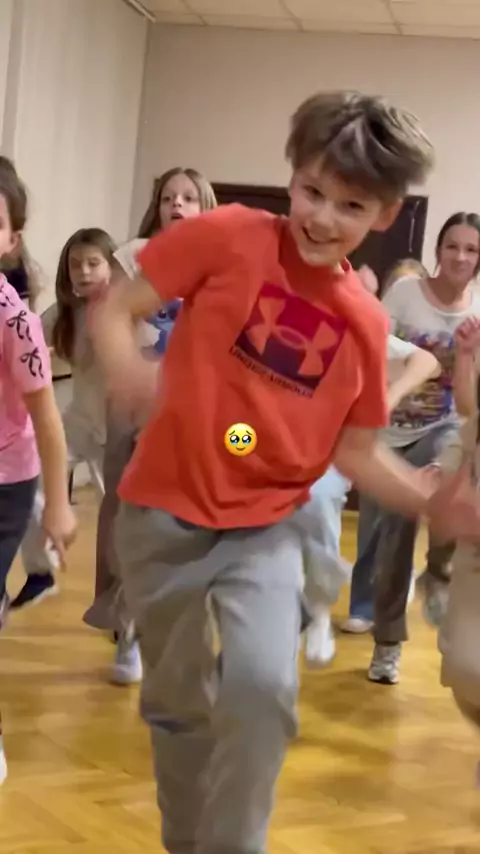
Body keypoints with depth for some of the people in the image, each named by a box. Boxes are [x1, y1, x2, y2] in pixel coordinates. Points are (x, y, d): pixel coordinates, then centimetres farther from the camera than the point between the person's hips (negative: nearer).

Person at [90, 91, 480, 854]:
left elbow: (356, 452, 7)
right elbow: (114, 309, -7)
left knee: (263, 689, -21)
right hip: (163, 513, -1)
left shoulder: (366, 322, -1)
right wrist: (125, 369, -29)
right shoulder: (229, 237, -9)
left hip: (266, 527, 1)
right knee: (176, 703, 12)